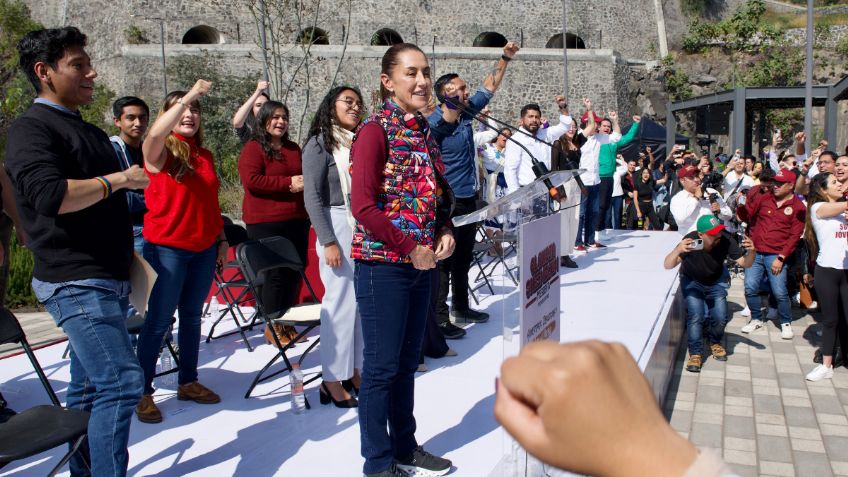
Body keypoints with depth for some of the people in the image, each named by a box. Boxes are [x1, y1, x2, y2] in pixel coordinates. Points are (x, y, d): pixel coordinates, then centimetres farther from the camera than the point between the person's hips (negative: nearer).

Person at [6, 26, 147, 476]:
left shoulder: (91, 132, 18)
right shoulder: (31, 129, -9)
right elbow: (50, 195, -26)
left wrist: (131, 261, 23)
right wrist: (119, 178, -15)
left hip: (108, 279, 9)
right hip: (75, 282, -8)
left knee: (89, 387, 14)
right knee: (121, 383, -14)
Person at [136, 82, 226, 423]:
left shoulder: (205, 155, 11)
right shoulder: (160, 152, -5)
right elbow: (155, 133, -30)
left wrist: (222, 239, 13)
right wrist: (189, 95, -32)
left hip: (204, 248, 6)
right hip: (167, 247, -5)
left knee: (192, 316, 13)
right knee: (159, 320, -1)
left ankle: (188, 382, 25)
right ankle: (143, 392, 9)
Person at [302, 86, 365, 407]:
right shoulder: (320, 144, -2)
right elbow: (312, 197, -7)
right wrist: (328, 241, -14)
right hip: (338, 226, -6)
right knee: (340, 302, -3)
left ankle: (356, 370, 19)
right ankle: (333, 379, 8)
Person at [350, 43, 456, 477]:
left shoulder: (424, 132, 12)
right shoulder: (376, 130, -11)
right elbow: (363, 206, -18)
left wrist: (444, 233, 2)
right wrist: (410, 248, -15)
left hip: (419, 265, 7)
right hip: (382, 265, -7)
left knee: (407, 363, 17)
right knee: (381, 366, 4)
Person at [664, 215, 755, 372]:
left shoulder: (725, 239, -28)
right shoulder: (690, 240, -33)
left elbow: (744, 263, -18)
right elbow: (667, 265, -38)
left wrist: (750, 252, -41)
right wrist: (678, 250, -59)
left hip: (716, 281, 2)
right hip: (692, 281, -2)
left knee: (720, 318, -6)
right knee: (695, 316, -19)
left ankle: (714, 342, 26)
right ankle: (696, 353, -2)